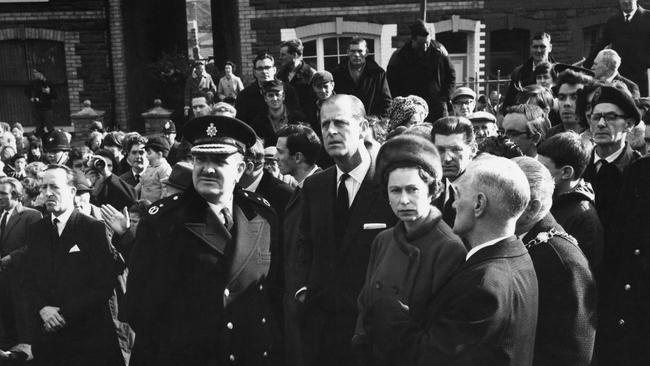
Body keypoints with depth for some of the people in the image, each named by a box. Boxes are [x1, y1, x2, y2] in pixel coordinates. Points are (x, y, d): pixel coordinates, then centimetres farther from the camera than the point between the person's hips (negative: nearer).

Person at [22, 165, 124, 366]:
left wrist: (65, 313, -15)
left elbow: (104, 285, -12)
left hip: (87, 332, -4)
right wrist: (43, 309, -10)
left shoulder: (94, 229, -9)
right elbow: (29, 280, 8)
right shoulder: (36, 230, 8)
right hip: (46, 334, 4)